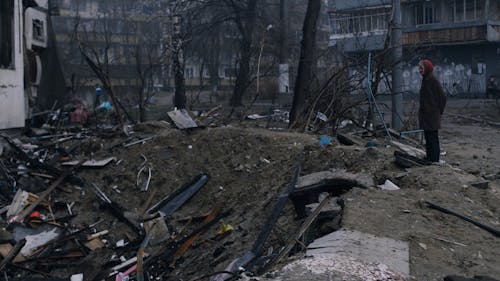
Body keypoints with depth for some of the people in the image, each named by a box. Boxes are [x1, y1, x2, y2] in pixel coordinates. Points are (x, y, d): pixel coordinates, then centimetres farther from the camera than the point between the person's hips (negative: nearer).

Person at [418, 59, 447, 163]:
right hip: (425, 115, 9)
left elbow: (442, 96, -15)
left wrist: (439, 111, -7)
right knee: (428, 138, 14)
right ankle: (429, 160, 22)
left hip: (432, 115, -9)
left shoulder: (433, 80, -15)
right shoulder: (425, 80, 11)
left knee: (433, 138, -4)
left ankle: (434, 161, 2)